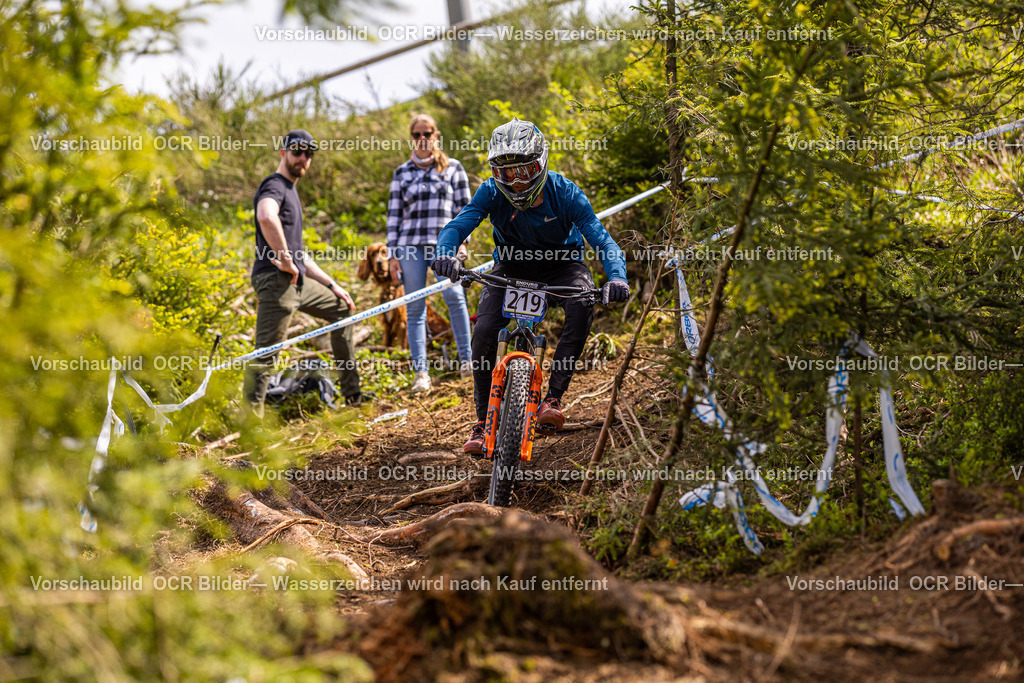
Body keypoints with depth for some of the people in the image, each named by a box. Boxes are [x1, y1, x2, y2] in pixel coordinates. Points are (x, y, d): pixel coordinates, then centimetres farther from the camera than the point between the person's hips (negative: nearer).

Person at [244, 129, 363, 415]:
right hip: (276, 281, -10)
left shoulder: (291, 191, 23)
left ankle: (353, 394, 29)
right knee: (266, 354, -13)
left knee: (342, 309, 24)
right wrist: (285, 260, -26)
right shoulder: (274, 186, -8)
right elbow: (266, 218, -35)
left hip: (298, 283, 11)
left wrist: (332, 285, 24)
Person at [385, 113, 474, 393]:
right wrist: (392, 254, 6)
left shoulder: (453, 168, 12)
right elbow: (394, 214, 12)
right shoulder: (402, 173, 14)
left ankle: (466, 359, -12)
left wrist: (461, 242, -1)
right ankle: (421, 372, -1)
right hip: (410, 246, 2)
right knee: (415, 309, -3)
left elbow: (463, 208, 10)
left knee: (453, 294, -22)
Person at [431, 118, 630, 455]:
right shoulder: (492, 192, -22)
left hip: (561, 264, -1)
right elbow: (457, 226, -30)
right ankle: (483, 420, -3)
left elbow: (602, 239, -31)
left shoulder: (564, 193, -26)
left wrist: (616, 276, -51)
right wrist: (445, 253, -55)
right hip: (511, 265, 1)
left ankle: (553, 398, -28)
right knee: (484, 332, -21)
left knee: (583, 304, -34)